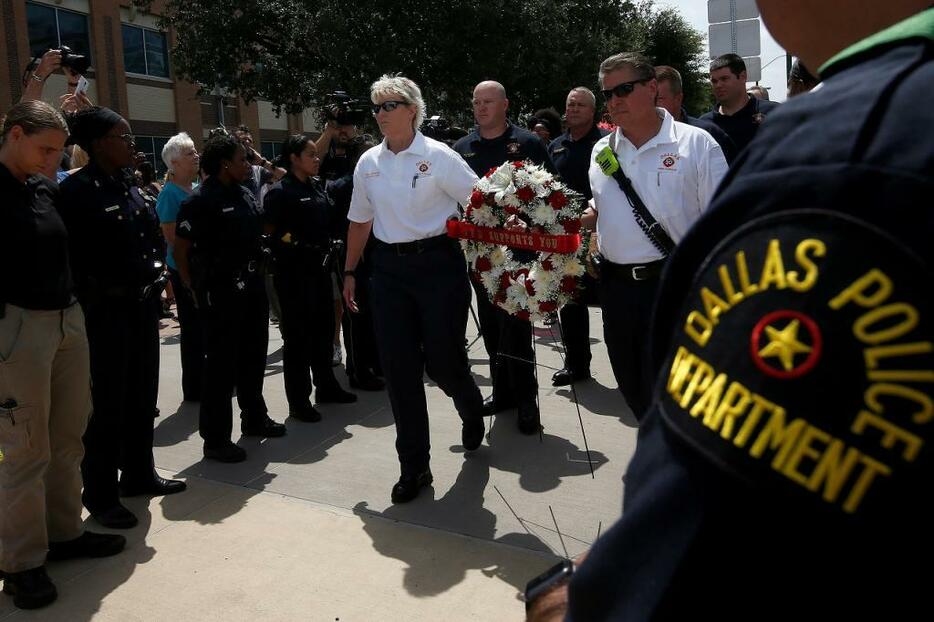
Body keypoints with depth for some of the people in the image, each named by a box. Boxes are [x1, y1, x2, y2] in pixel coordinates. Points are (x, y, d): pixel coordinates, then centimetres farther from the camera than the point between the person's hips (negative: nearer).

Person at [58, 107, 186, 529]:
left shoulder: (128, 186, 12)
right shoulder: (77, 190, -12)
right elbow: (73, 257, -17)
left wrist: (152, 289, 8)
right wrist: (95, 295, -15)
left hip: (140, 306, 8)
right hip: (105, 311, -8)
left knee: (142, 396, 16)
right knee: (107, 403, 2)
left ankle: (139, 474, 31)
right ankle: (100, 495, 16)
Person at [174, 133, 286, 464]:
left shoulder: (245, 194, 11)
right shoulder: (200, 200, -13)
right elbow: (180, 249, -13)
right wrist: (196, 287, -11)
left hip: (251, 283, 8)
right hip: (220, 289, -8)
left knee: (253, 354, 18)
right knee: (221, 363, -2)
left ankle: (255, 418, 35)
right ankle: (215, 439, 8)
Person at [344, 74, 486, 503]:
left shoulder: (438, 156, -5)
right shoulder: (368, 163, 9)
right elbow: (360, 222, 17)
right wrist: (349, 272, 18)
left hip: (438, 263, -4)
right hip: (389, 268, 4)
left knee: (443, 361, -1)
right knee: (399, 369, 2)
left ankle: (471, 409, 37)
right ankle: (413, 466, 15)